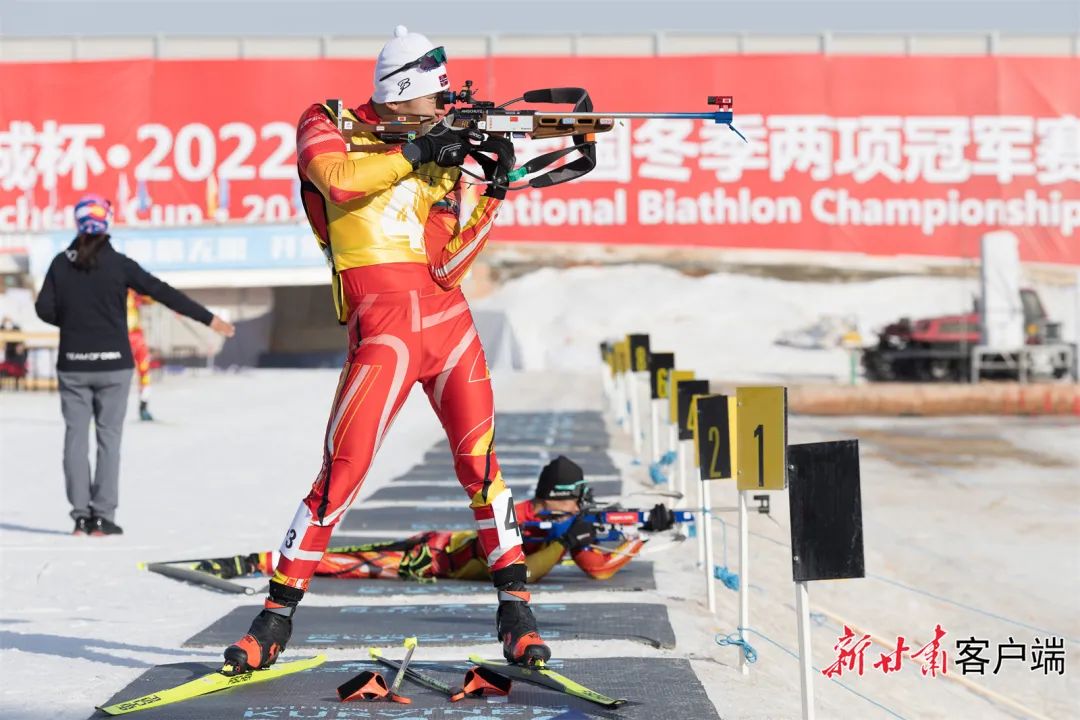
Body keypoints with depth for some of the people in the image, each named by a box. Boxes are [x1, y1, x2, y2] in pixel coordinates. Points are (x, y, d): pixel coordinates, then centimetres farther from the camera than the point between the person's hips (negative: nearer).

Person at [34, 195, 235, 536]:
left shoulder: (61, 263, 0)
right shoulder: (118, 264, -7)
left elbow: (44, 308, -2)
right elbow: (163, 292, -8)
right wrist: (209, 318, -5)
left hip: (73, 364, 2)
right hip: (112, 364, -2)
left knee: (76, 437, 7)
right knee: (108, 437, 3)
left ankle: (81, 515, 5)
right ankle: (103, 517, 1)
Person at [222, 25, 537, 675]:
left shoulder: (439, 162, 16)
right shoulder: (331, 128, 8)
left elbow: (447, 263, 6)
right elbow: (337, 179, -16)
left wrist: (495, 190, -3)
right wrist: (414, 151, -12)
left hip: (449, 318, 4)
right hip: (384, 322, -4)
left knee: (481, 465, 1)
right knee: (345, 465, -11)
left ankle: (516, 610, 9)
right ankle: (279, 612, -1)